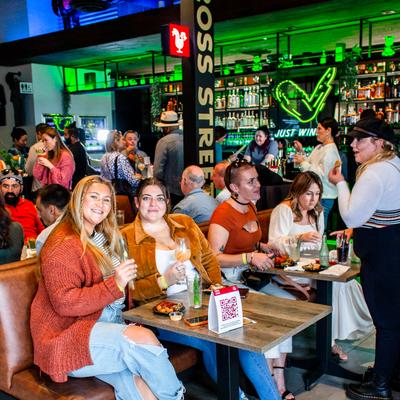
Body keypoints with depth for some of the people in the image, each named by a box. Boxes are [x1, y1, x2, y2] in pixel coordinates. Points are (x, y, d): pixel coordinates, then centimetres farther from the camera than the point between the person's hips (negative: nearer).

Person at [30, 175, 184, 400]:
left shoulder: (104, 237, 16)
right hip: (68, 335, -7)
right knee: (143, 338, -28)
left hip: (110, 323, 7)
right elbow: (64, 303, -18)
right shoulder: (63, 245, -9)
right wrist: (115, 284, -24)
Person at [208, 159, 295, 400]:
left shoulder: (250, 208, 14)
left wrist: (262, 247, 10)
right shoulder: (223, 213, -14)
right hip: (230, 281, -8)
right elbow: (214, 258, -21)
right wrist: (250, 257, -27)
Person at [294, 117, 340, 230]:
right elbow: (310, 164, 21)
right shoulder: (319, 147, 14)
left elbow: (321, 174, -21)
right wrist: (301, 152, 13)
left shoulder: (330, 151, -15)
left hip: (324, 198, -9)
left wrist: (302, 163, -16)